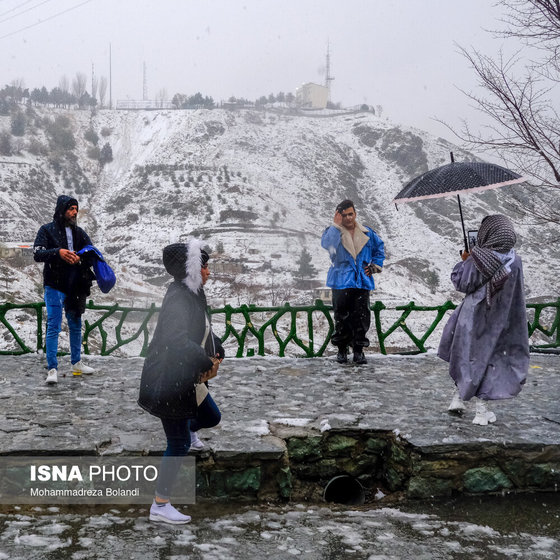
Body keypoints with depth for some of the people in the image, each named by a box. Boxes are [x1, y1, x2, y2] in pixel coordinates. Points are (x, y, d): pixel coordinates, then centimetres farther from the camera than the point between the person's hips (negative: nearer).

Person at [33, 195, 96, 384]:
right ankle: (52, 369, -4)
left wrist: (80, 257, -16)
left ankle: (76, 363, 27)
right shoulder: (46, 230, -2)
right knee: (53, 327, -8)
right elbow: (37, 253, -11)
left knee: (76, 326, 14)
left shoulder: (79, 232, 10)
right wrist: (58, 252, -28)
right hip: (55, 286, -5)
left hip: (75, 287, 5)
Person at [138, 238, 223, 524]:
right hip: (169, 381, -9)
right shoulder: (178, 300, -26)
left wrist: (216, 352, -1)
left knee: (211, 417, 25)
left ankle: (183, 431, 56)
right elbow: (179, 341, -39)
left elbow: (203, 330, 17)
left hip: (187, 378, 9)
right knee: (179, 444, 1)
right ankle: (160, 506, 14)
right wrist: (207, 364, -26)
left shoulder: (192, 293, 6)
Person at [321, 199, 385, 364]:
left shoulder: (366, 233, 9)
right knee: (341, 317, 1)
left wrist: (375, 266, 12)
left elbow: (379, 248, 25)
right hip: (341, 282, -2)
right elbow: (326, 244, -23)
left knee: (361, 317, 1)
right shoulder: (333, 232, 0)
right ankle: (342, 349, 14)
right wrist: (336, 225, -21)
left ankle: (358, 350, 10)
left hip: (362, 282, 2)